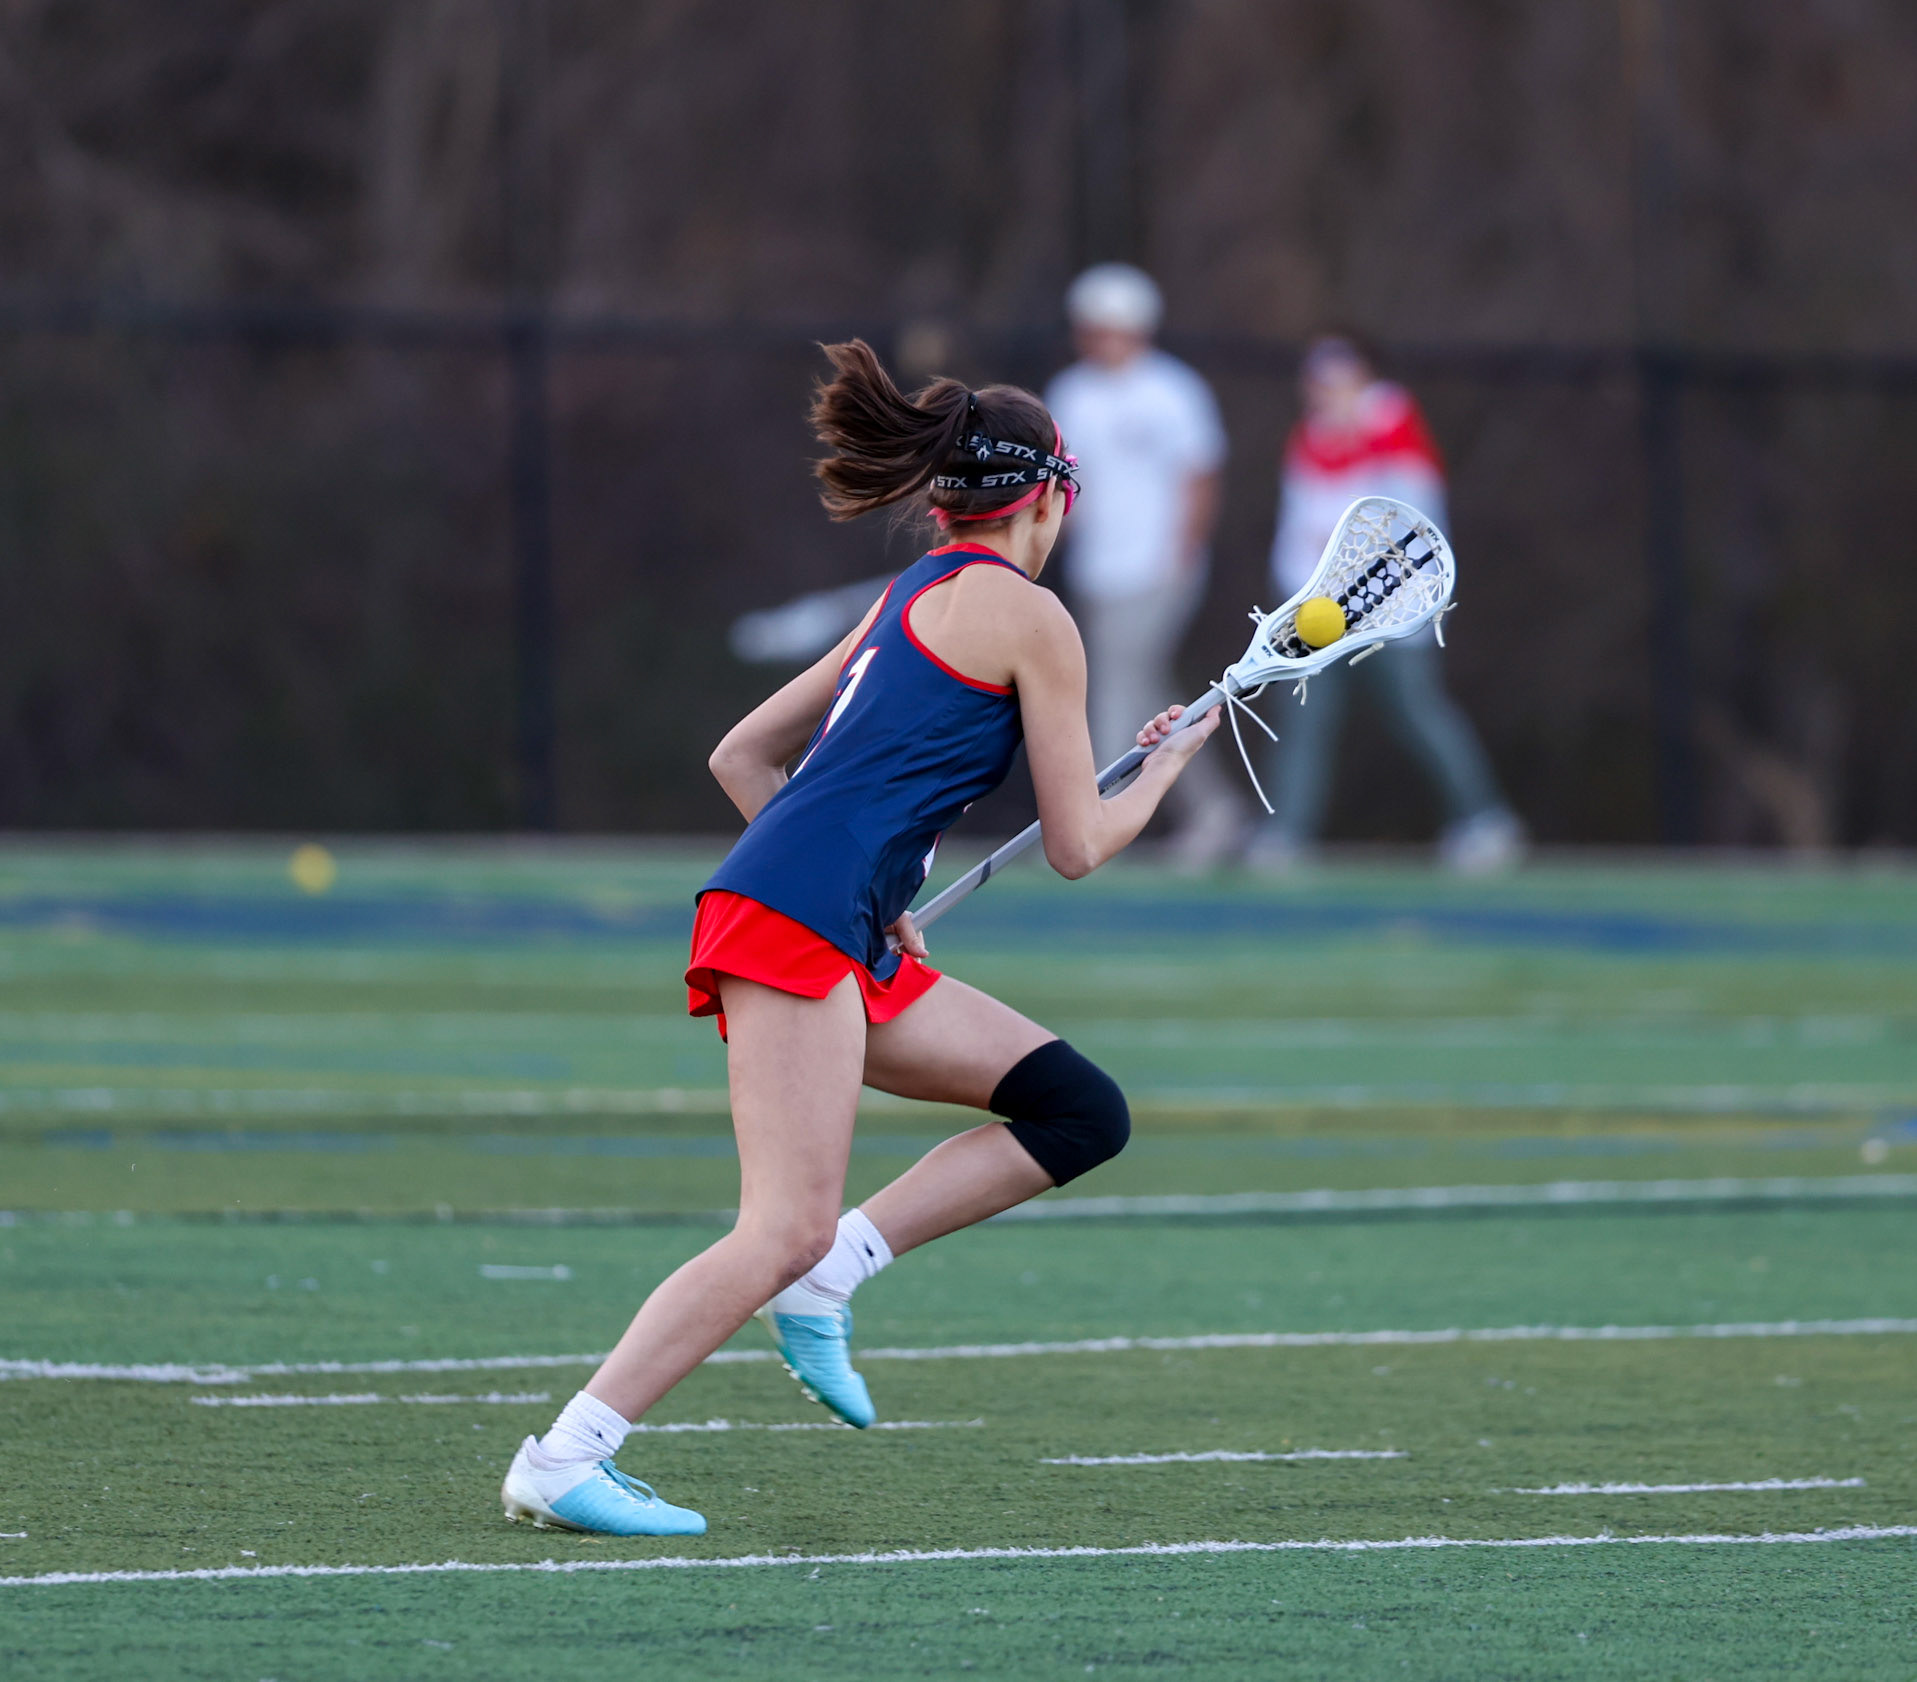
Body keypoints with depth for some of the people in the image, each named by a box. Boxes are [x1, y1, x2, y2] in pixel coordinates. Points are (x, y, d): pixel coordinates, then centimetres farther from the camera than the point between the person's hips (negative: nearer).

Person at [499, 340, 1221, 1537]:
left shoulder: (907, 602, 23)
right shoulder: (1030, 616, -1)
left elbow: (740, 756, 27)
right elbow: (1080, 844, 2)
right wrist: (1167, 765, 20)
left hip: (852, 949, 9)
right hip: (796, 917, -9)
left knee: (1082, 1114, 7)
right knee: (789, 1229, -16)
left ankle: (829, 1275, 1)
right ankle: (561, 1460, -18)